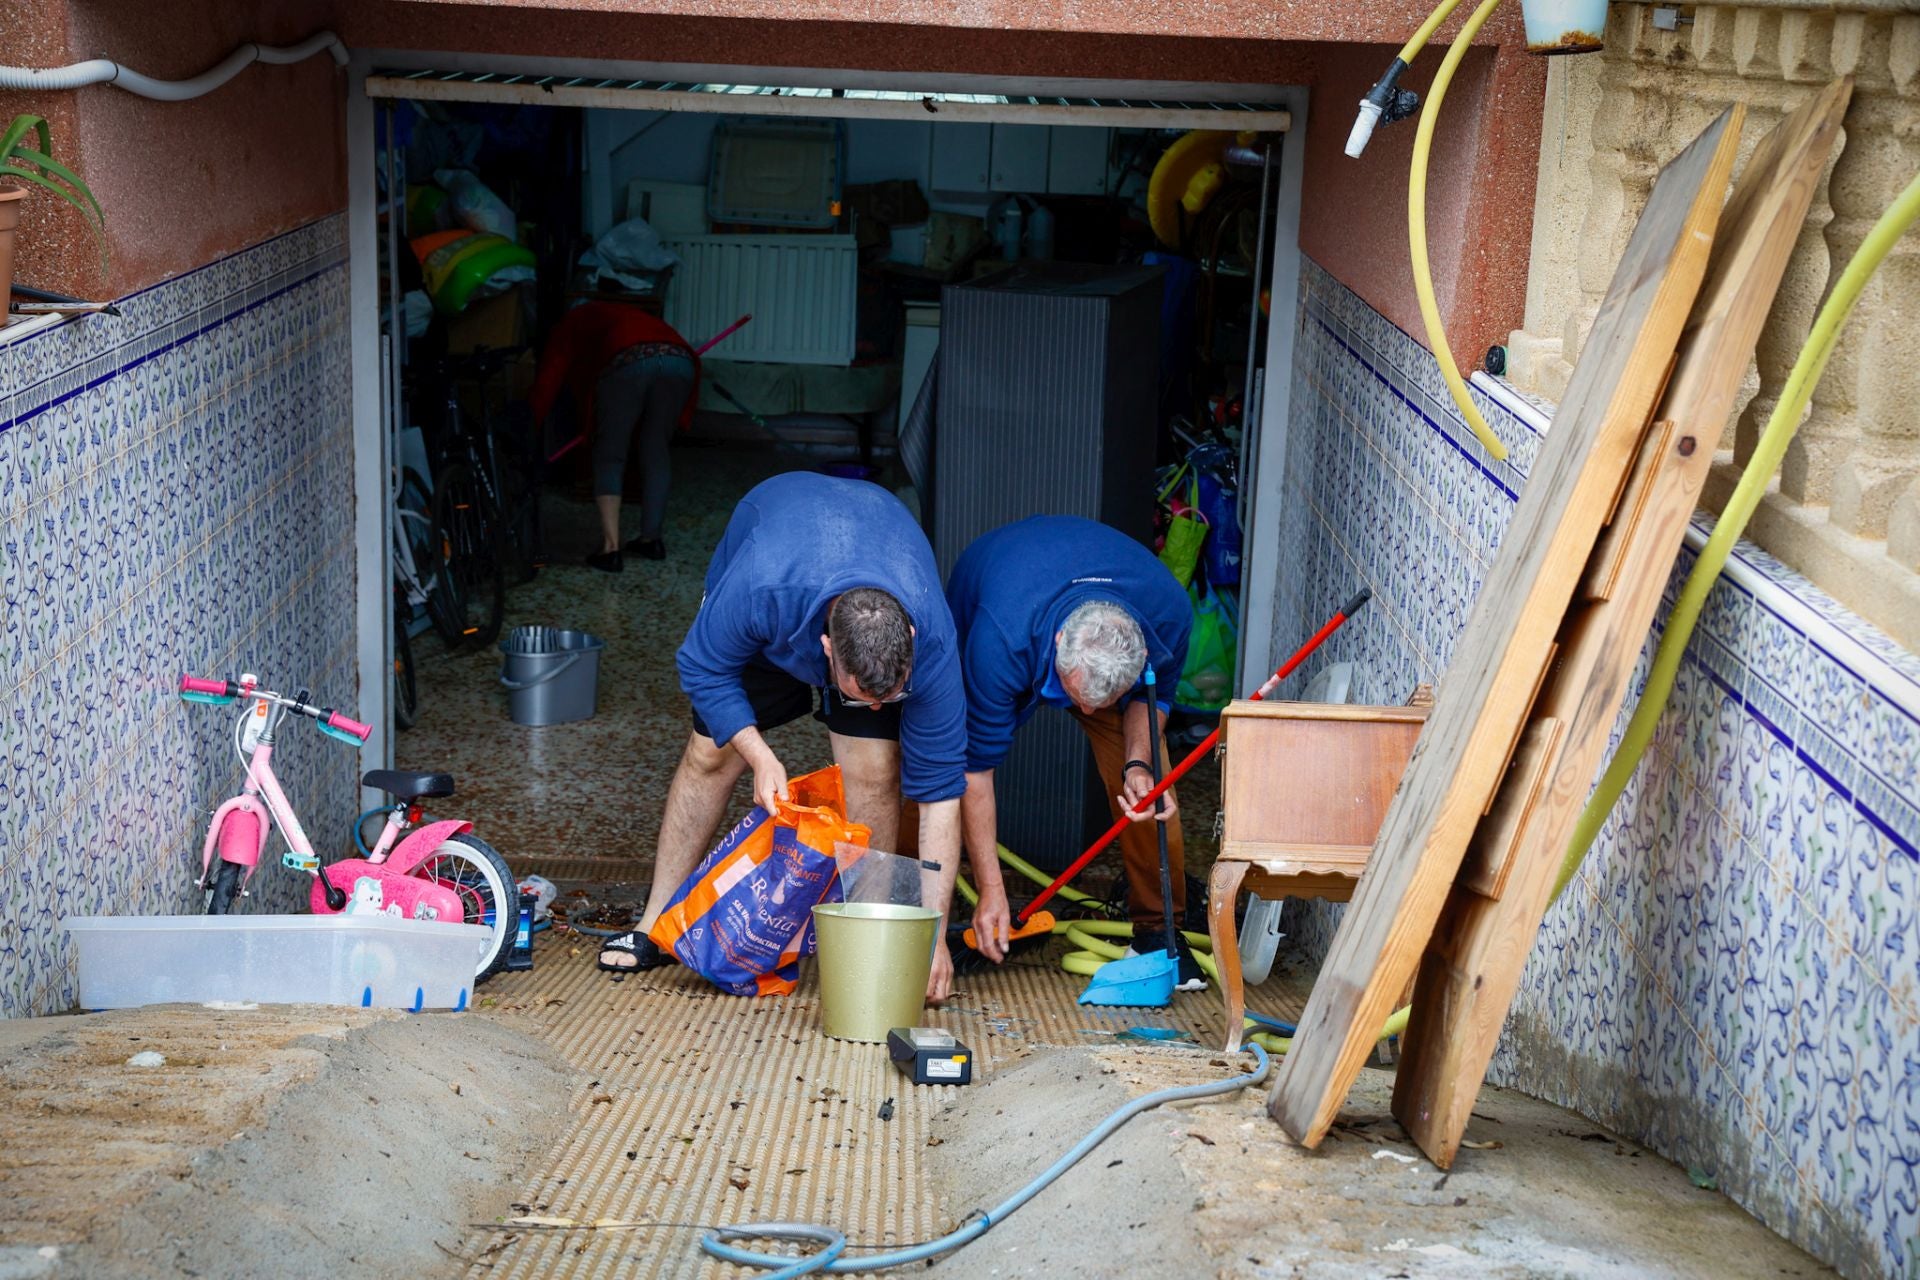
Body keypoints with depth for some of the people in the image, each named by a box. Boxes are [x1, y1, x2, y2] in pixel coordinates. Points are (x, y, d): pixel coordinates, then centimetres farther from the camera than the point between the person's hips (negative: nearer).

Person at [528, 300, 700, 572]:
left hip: (628, 363, -4)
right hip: (680, 360, 4)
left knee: (609, 455, 9)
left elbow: (547, 381, 24)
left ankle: (611, 548, -1)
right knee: (656, 450, 21)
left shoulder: (571, 324, 32)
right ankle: (652, 539, 26)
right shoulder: (623, 314, 45)